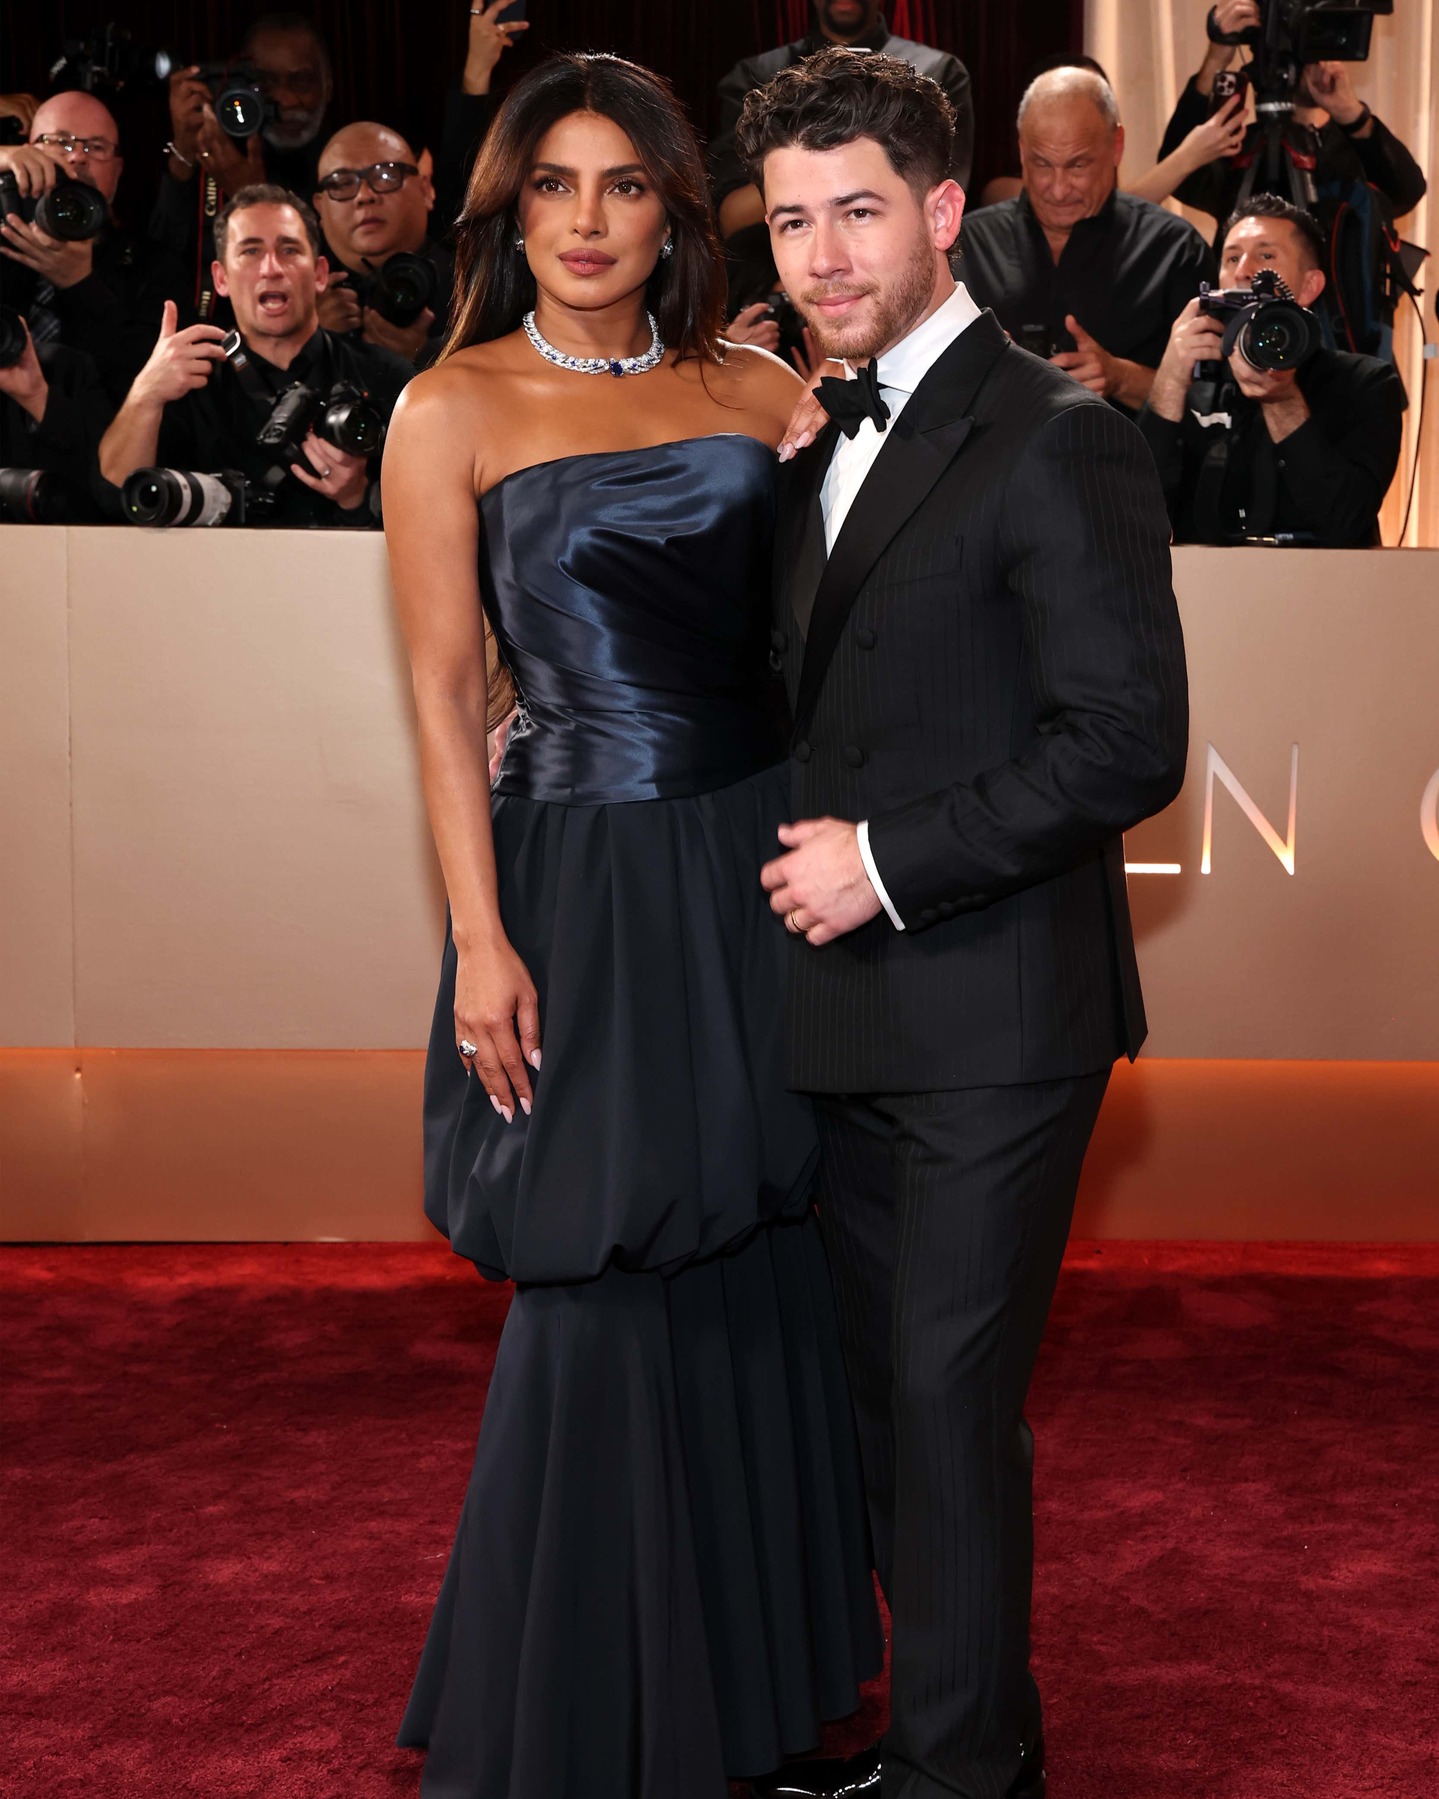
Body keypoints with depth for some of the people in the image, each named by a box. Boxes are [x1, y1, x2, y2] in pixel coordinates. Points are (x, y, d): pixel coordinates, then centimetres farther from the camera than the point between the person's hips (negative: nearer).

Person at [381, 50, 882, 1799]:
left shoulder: (758, 390, 8)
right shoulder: (454, 408, -2)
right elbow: (445, 695, -4)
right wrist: (481, 940, -10)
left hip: (768, 867, 4)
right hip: (589, 887, -4)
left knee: (770, 1274, 12)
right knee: (607, 1295, 4)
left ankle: (765, 1648, 33)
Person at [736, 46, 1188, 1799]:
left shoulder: (1055, 440, -12)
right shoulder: (824, 443, 14)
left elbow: (1129, 743, -18)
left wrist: (889, 861, -17)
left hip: (988, 1017, -8)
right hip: (852, 1012, 8)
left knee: (949, 1397, -1)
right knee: (887, 1384, 15)